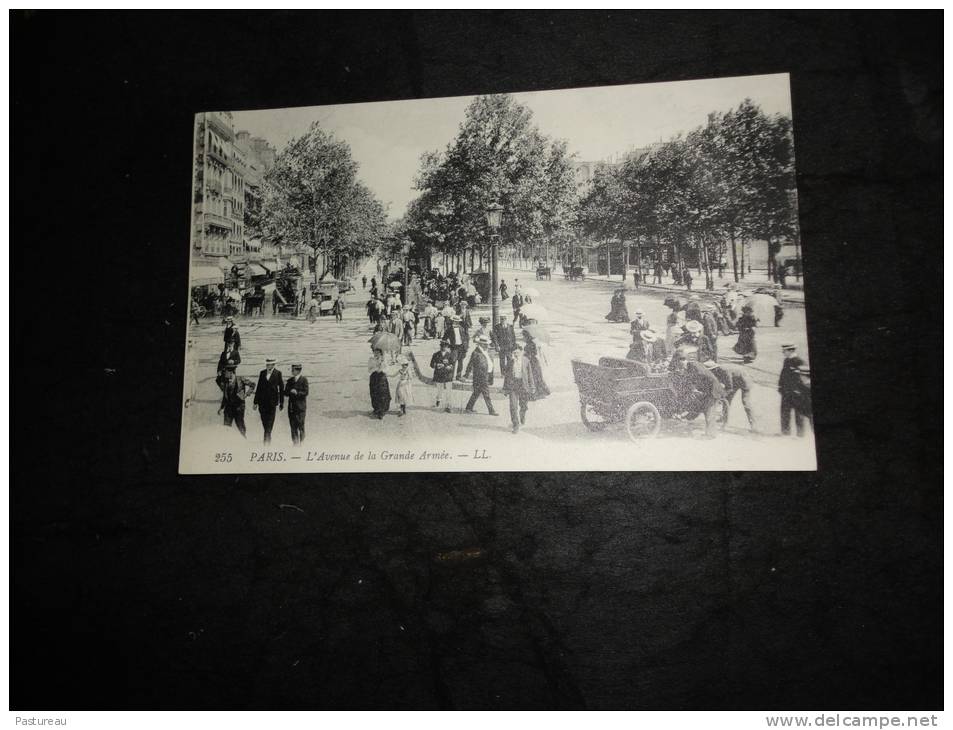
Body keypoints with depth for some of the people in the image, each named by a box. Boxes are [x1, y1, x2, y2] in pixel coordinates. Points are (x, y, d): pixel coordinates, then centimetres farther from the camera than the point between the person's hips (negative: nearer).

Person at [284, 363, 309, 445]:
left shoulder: (304, 380, -2)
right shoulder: (290, 380, 12)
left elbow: (305, 393, -8)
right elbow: (286, 394, 10)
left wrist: (297, 393, -22)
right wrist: (286, 389, -10)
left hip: (300, 407, -5)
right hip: (291, 407, 5)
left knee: (300, 427, -4)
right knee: (293, 427, 6)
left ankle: (301, 443, 4)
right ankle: (295, 444, 12)